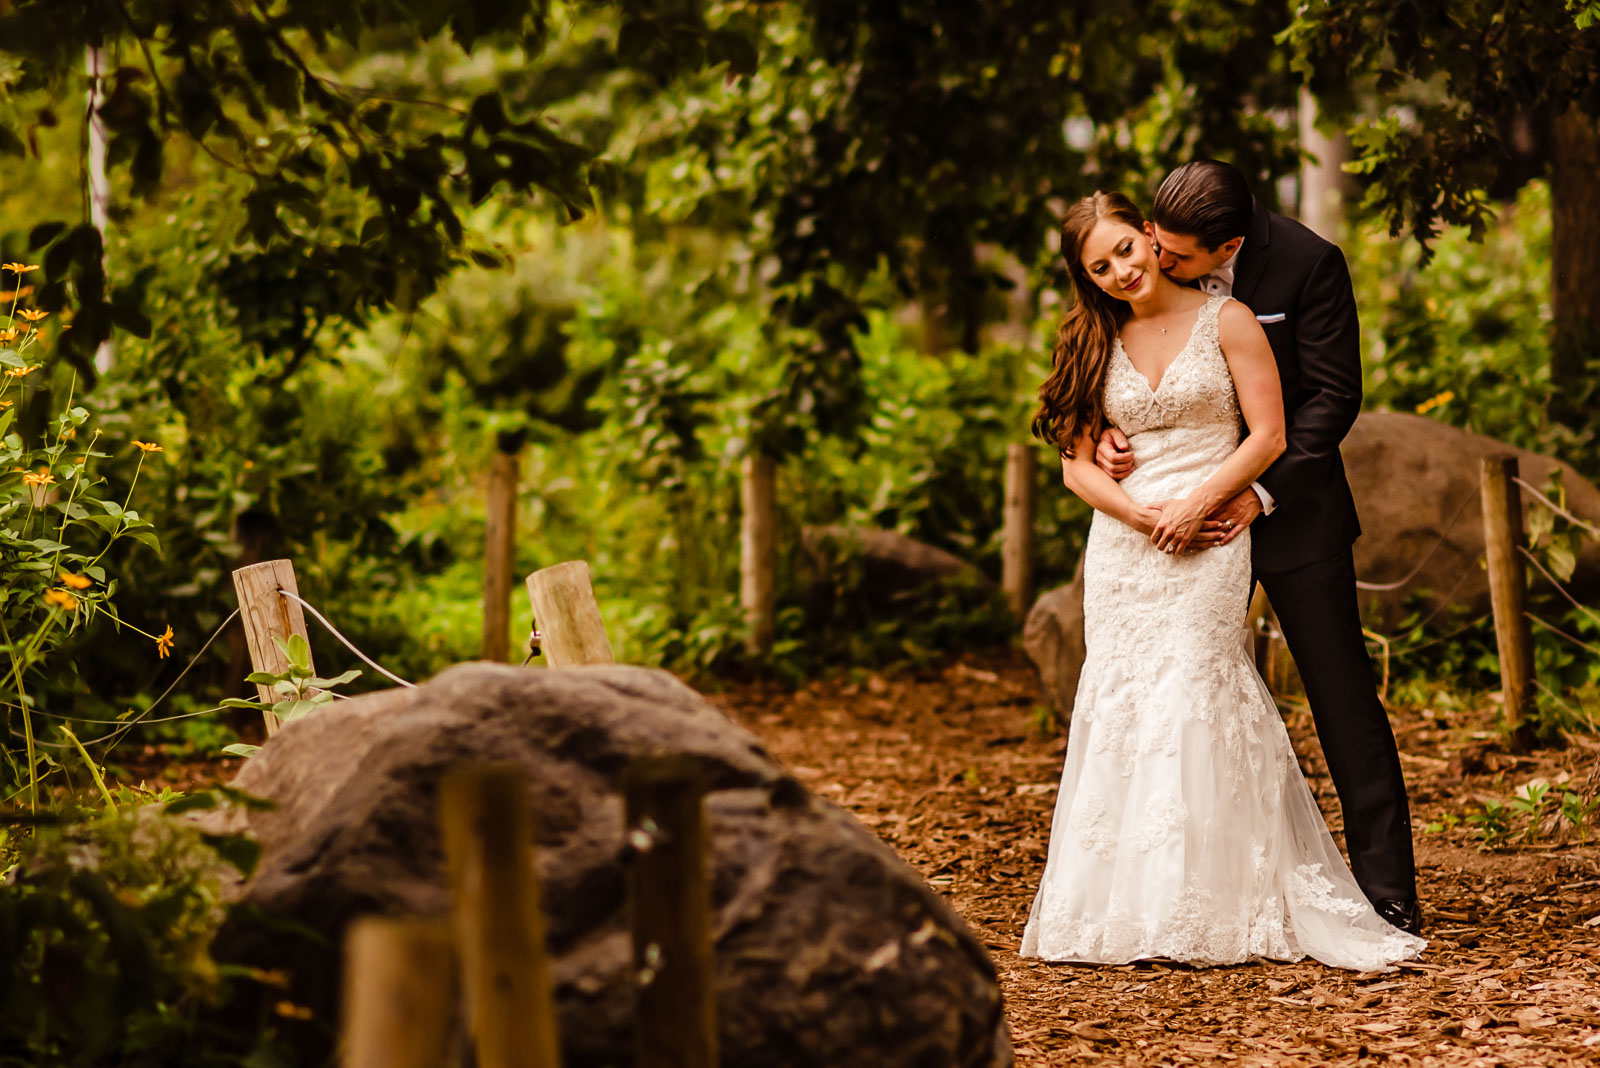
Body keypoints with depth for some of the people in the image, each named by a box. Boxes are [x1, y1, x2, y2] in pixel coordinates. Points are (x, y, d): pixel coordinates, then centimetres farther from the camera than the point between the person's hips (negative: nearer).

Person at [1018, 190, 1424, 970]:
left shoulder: (1225, 321, 1)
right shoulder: (1096, 345, 11)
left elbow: (1268, 436, -2)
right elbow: (1076, 464, 8)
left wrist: (1196, 504, -13)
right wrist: (1146, 516, -8)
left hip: (1208, 540, -4)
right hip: (1121, 544, 4)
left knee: (1195, 700, -11)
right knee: (1120, 709, -2)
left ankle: (1214, 908, -9)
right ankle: (1127, 911, 1)